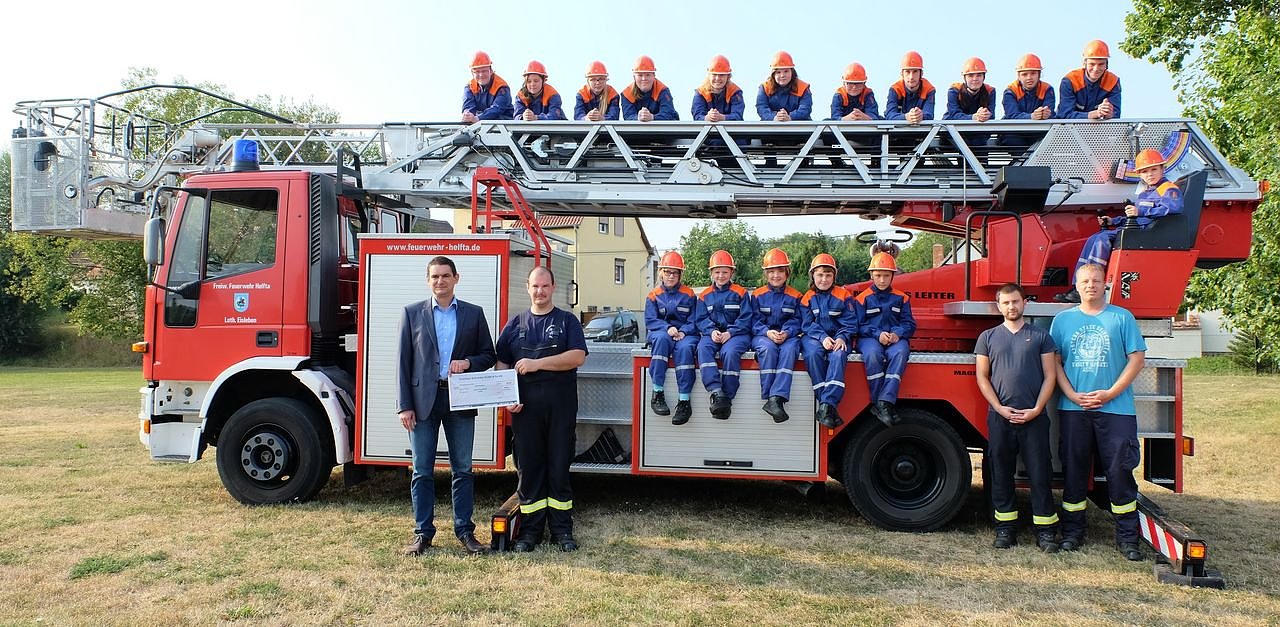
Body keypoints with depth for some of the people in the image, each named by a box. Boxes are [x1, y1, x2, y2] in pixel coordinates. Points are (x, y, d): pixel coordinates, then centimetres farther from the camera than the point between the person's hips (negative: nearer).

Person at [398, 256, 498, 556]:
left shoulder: (474, 314, 7)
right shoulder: (412, 313, 5)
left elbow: (488, 355, 10)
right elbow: (404, 361, 2)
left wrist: (468, 362, -12)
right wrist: (405, 405, -4)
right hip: (423, 400, 0)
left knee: (462, 469, 6)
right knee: (422, 470, 5)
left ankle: (464, 530, 17)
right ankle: (423, 532, 15)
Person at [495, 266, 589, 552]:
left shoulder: (567, 321, 7)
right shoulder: (515, 324, 13)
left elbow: (578, 356, -8)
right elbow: (502, 364, 11)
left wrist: (537, 363, -14)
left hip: (561, 405, -2)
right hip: (525, 407, 2)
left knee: (559, 467, 3)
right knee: (527, 467, 5)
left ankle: (562, 529, 12)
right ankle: (530, 529, 14)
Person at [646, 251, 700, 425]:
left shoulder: (688, 294, 11)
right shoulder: (654, 295, 12)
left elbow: (694, 321, 4)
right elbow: (650, 320, 1)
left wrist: (683, 332, -16)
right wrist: (667, 328, -17)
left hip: (685, 334, 0)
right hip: (661, 333, 1)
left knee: (684, 348, -36)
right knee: (662, 338, -37)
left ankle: (684, 401, -38)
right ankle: (657, 394, -37)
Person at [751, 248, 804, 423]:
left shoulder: (794, 296, 12)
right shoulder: (757, 295, 10)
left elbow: (797, 320, 4)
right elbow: (755, 321, 3)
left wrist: (786, 333, -16)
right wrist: (767, 332, -16)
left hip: (788, 335, 1)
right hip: (762, 335, 0)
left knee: (789, 350, -35)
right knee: (768, 348, -36)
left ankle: (777, 398, -44)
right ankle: (768, 397, -33)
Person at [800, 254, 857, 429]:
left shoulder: (844, 295, 7)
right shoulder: (807, 298, 9)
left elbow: (850, 322, 1)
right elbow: (807, 324, 0)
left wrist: (842, 338, -19)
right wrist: (822, 337, -18)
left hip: (838, 338, 0)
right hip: (814, 337, 1)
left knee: (838, 356, -34)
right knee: (813, 354, -33)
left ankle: (827, 405, -41)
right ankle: (827, 405, -34)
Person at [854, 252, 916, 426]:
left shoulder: (901, 298, 15)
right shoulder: (863, 298, 10)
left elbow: (909, 323, 10)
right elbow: (860, 325, 3)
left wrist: (897, 334, -13)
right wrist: (878, 334, -15)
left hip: (895, 339, 1)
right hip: (870, 338, -1)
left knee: (900, 353, -36)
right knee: (873, 354, -38)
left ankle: (885, 401, -41)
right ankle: (877, 403, -31)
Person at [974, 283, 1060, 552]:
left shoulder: (1041, 336, 8)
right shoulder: (988, 337, 9)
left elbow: (1050, 376, 4)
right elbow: (982, 377, 6)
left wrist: (1036, 409, -8)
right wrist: (1000, 408, -6)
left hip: (1034, 417, -1)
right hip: (999, 417, 1)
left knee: (1040, 474, 0)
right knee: (1001, 474, 5)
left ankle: (1046, 530, 7)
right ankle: (1005, 527, 13)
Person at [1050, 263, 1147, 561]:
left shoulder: (1122, 317, 5)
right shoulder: (1062, 319, 9)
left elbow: (1137, 358, 1)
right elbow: (1054, 362, 7)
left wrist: (1110, 393, -8)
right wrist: (1073, 395, -6)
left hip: (1116, 408, -1)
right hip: (1073, 408, 2)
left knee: (1120, 470, -1)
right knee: (1074, 470, 7)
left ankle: (1127, 537, 9)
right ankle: (1072, 531, 17)